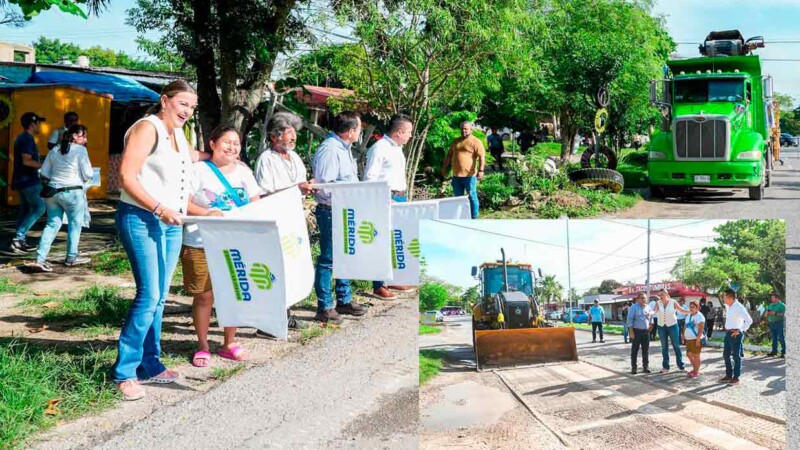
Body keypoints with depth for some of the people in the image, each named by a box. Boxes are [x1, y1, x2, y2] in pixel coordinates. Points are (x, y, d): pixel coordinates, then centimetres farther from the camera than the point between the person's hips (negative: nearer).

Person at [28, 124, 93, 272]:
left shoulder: (54, 150, 11)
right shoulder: (80, 150, -8)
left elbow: (44, 172, 11)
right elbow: (88, 174, -8)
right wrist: (81, 178, 12)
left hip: (53, 191, 6)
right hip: (73, 192, -6)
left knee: (52, 224, 8)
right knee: (75, 224, 10)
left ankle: (39, 259, -1)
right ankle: (71, 258, 18)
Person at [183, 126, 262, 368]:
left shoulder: (244, 172, 13)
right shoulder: (199, 170, -2)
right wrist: (206, 213, -23)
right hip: (201, 245, -4)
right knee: (204, 296, 1)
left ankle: (229, 343, 23)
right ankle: (202, 346, 16)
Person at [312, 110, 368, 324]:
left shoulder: (343, 148, 13)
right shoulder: (329, 150, -19)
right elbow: (325, 187, -24)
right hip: (331, 212, -10)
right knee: (328, 259, -3)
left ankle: (344, 300, 30)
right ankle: (324, 308, 5)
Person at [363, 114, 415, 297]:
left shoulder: (397, 148, 16)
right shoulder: (379, 148, -13)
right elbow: (370, 178, -17)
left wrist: (403, 197, 19)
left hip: (400, 198, 10)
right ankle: (378, 286, 0)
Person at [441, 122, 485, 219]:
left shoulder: (476, 142, -5)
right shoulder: (456, 141, 15)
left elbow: (482, 157, -13)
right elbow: (449, 155, 23)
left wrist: (481, 170, -24)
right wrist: (444, 167, 18)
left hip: (469, 175, -6)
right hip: (456, 175, 6)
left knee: (472, 196, -1)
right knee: (458, 197, 12)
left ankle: (474, 217, 6)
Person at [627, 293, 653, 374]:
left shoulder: (648, 307, 10)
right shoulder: (634, 307, -6)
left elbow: (651, 318, 21)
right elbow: (630, 320, -10)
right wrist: (631, 331, -15)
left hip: (646, 331, 5)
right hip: (636, 331, -5)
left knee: (646, 350, 8)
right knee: (635, 350, 0)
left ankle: (645, 367, 16)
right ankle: (633, 368, 5)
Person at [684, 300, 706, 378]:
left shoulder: (699, 316, -11)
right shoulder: (688, 316, 15)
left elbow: (701, 329, -17)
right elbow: (685, 327, 21)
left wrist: (698, 339, -21)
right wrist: (683, 336, 16)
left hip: (696, 339, -9)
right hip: (688, 339, 9)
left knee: (696, 355, -1)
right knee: (689, 355, 14)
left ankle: (696, 371, 7)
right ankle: (695, 369, 28)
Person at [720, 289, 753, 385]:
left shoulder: (739, 307, -18)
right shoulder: (728, 306, 9)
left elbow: (749, 320, -24)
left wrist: (740, 331, -20)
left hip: (736, 334, -9)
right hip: (728, 333, 9)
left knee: (736, 356, 1)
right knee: (726, 355, 14)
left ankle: (736, 377, 10)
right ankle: (728, 375, 26)